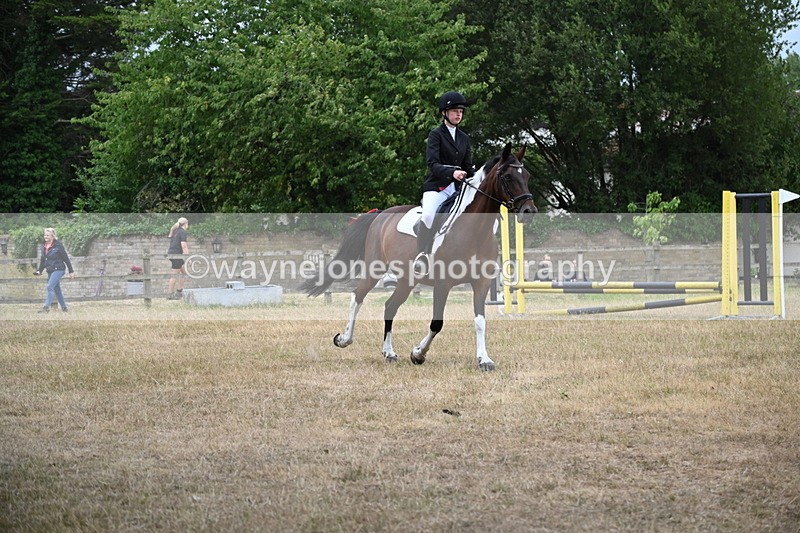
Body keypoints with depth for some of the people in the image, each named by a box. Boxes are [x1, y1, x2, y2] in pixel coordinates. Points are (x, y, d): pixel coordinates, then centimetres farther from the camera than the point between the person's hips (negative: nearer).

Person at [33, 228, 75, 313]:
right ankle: (64, 307, 22)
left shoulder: (58, 245, -11)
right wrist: (39, 271, 5)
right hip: (50, 271, 8)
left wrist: (71, 271, -6)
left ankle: (46, 307, -22)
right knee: (57, 290, 12)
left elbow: (66, 258, -8)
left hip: (58, 269, -8)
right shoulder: (44, 247, 8)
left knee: (50, 287, -19)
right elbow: (43, 260, 17)